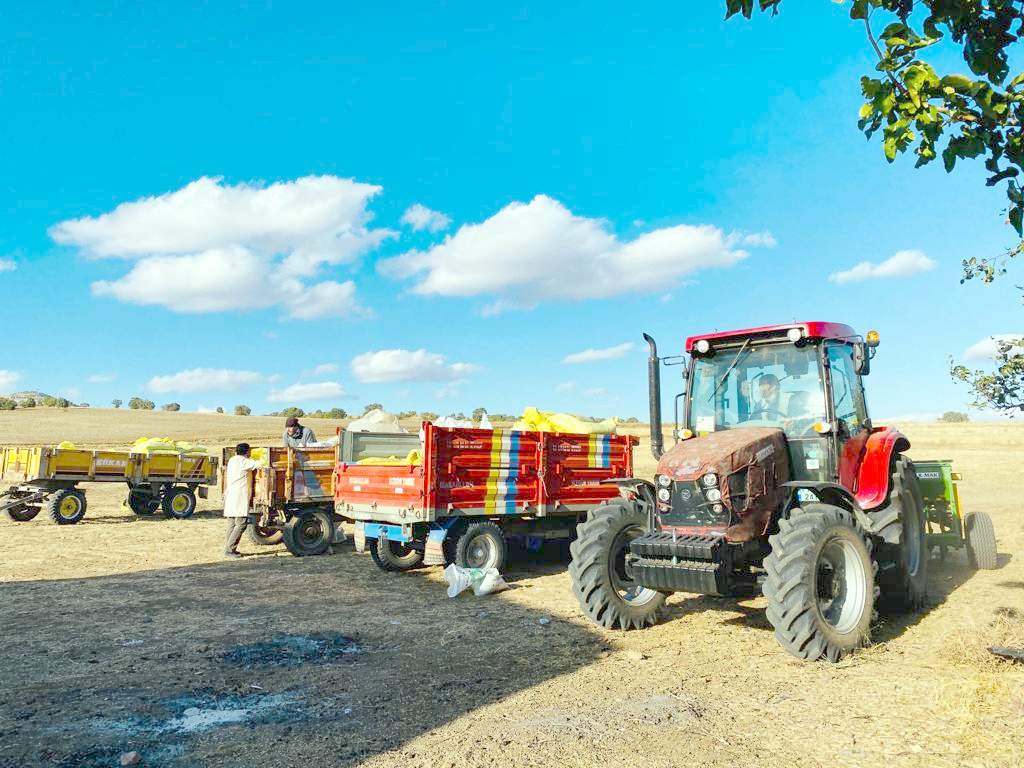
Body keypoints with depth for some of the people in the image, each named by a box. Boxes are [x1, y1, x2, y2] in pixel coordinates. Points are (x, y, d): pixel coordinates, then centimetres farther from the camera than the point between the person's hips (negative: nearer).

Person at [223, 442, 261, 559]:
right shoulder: (244, 462, -9)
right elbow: (260, 465, -12)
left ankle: (228, 548, 13)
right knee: (241, 524, -8)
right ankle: (229, 549, -10)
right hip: (240, 497, -9)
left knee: (232, 523, 12)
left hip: (230, 497, 9)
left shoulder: (231, 460, 16)